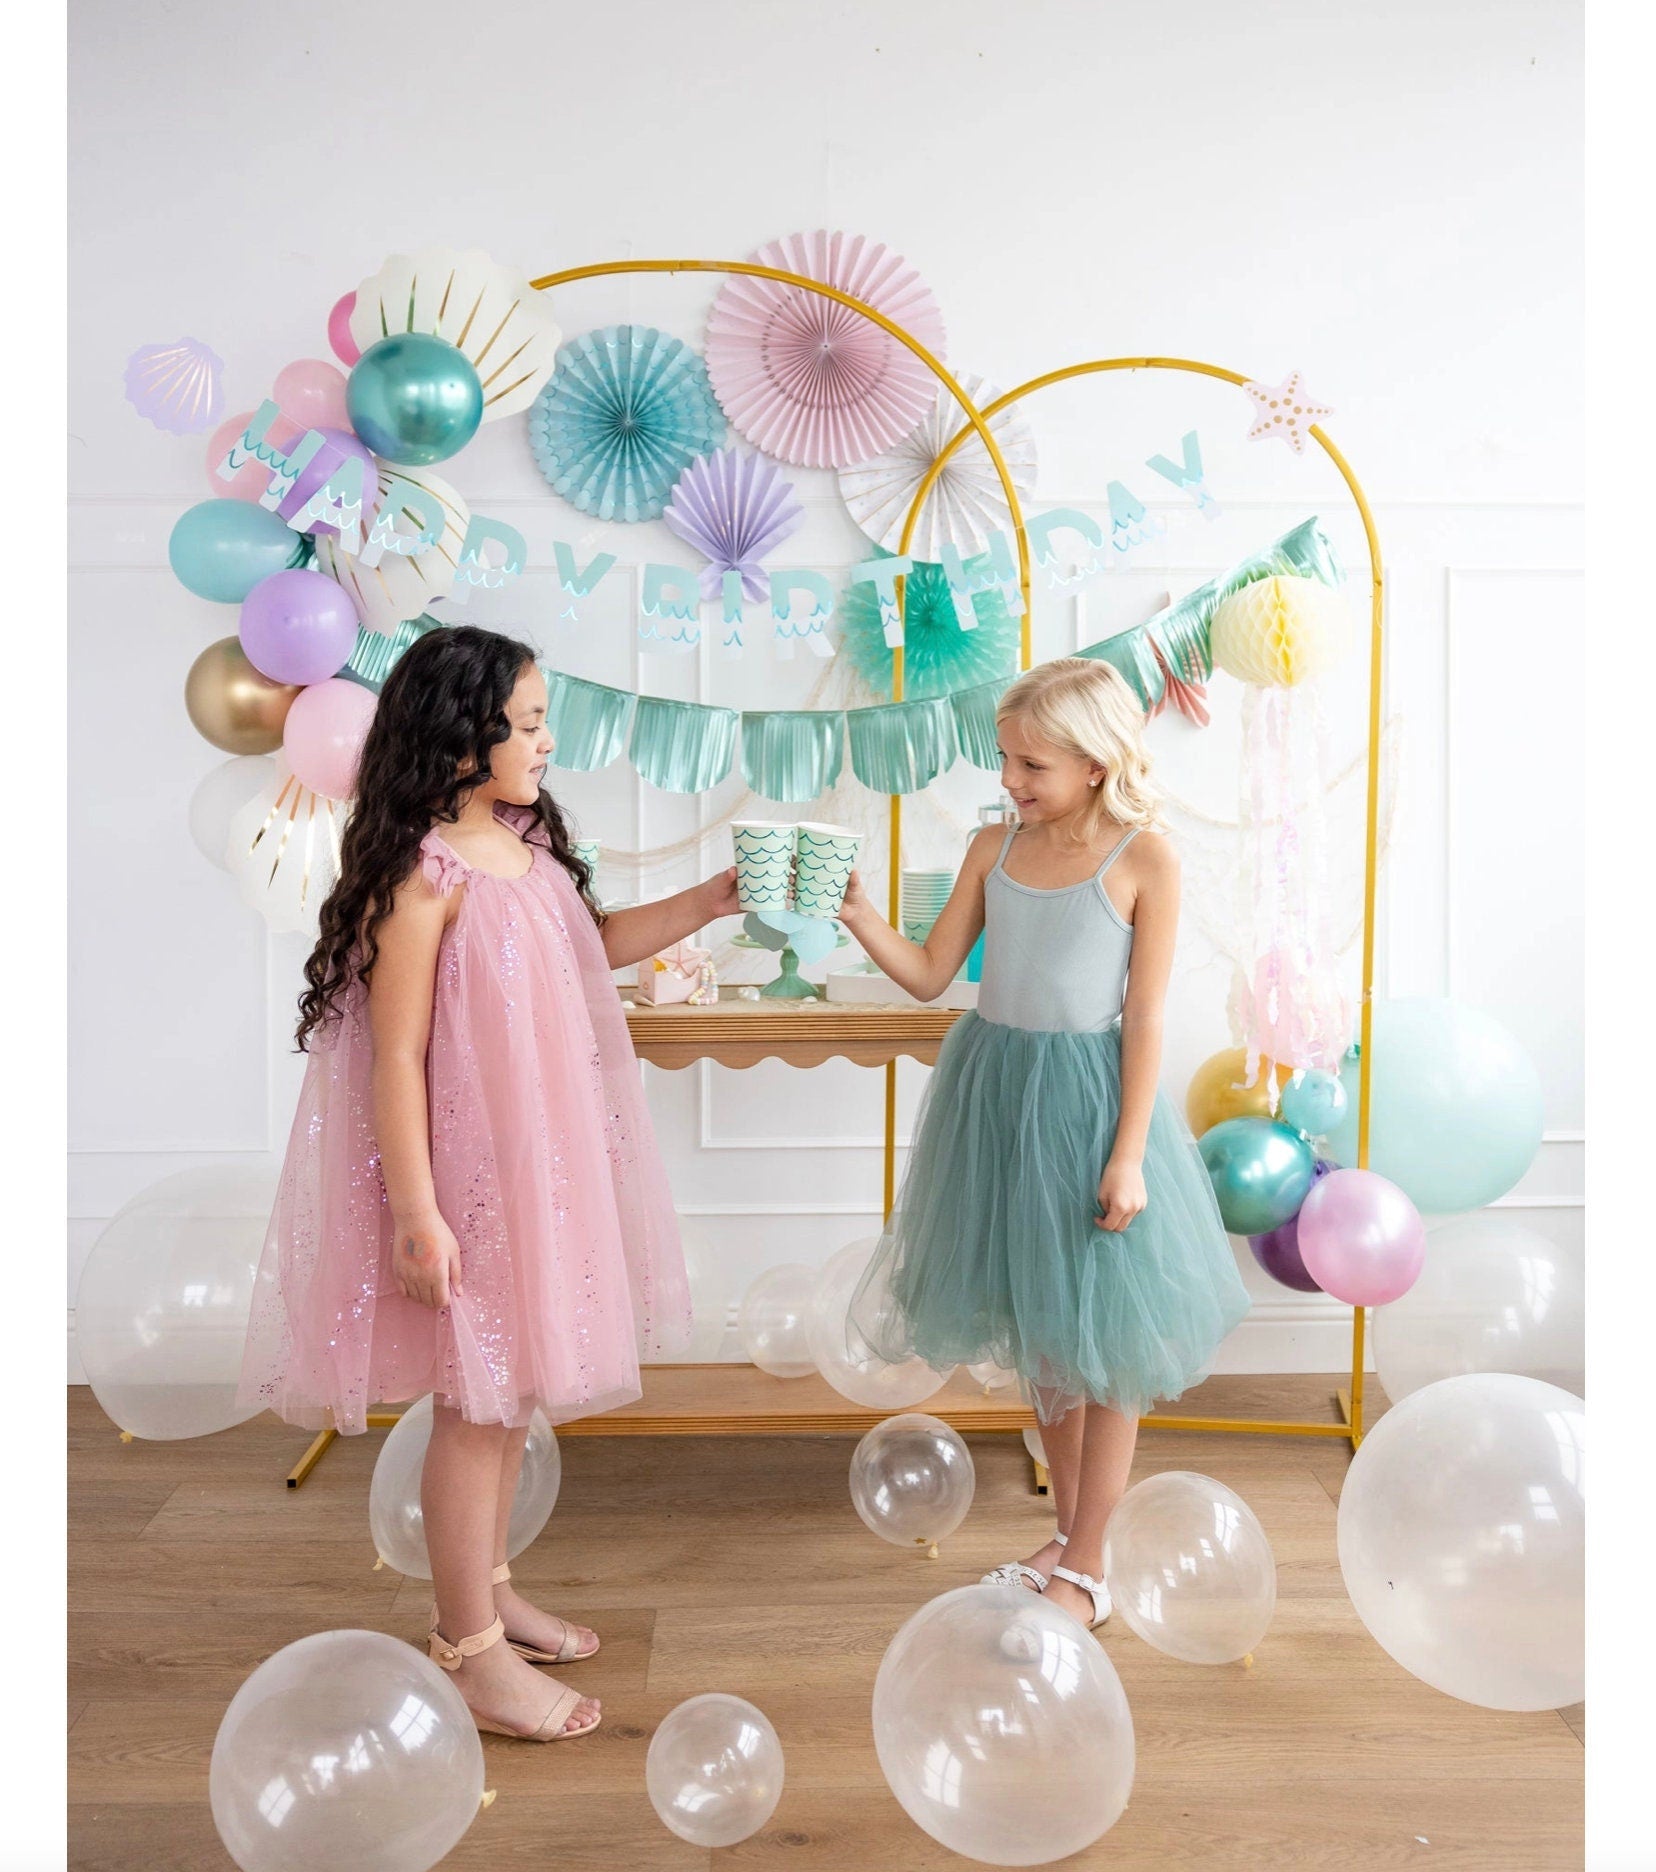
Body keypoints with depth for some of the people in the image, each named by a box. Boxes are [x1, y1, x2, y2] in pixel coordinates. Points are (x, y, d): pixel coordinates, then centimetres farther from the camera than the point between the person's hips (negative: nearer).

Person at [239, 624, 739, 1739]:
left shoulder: (527, 841, 5)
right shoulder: (424, 873, -21)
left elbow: (595, 945, 21)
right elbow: (395, 1056, -21)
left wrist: (710, 902, 10)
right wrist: (415, 1214, -21)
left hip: (537, 1161, 9)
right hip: (465, 1169, -8)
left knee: (512, 1388, 20)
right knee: (477, 1403, 4)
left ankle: (487, 1588, 39)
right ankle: (470, 1648, 21)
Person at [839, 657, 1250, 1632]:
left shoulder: (1145, 857, -10)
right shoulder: (996, 847, 3)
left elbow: (1145, 1016, -11)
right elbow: (930, 974, 5)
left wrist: (1128, 1155, -13)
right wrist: (859, 914, -11)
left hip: (1086, 1098, -5)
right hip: (996, 1087, 5)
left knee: (1102, 1343, 6)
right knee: (1039, 1338, 17)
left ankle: (1088, 1570, 22)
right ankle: (1064, 1534, 35)